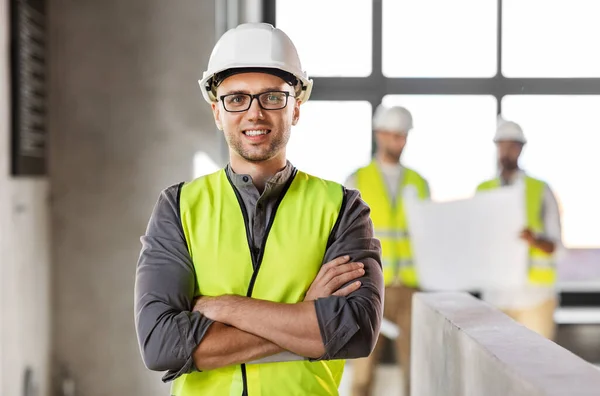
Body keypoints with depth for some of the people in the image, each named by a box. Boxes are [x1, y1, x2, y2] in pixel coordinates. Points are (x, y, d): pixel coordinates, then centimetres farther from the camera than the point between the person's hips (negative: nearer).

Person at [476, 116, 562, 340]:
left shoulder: (541, 191, 2)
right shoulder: (483, 191, 9)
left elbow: (554, 246, -2)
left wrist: (534, 240, -23)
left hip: (535, 295, -2)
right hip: (495, 294, 2)